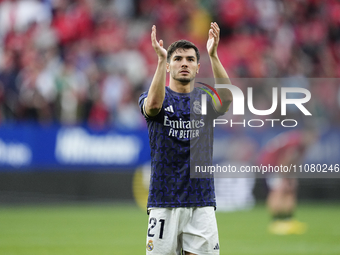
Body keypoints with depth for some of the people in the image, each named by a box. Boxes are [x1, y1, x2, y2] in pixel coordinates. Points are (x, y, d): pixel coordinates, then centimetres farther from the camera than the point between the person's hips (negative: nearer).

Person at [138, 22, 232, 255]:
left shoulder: (205, 99, 9)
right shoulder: (150, 98, 4)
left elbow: (226, 98, -14)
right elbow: (154, 104, -22)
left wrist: (213, 55, -26)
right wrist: (161, 59, -31)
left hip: (201, 202, 2)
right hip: (164, 201, -1)